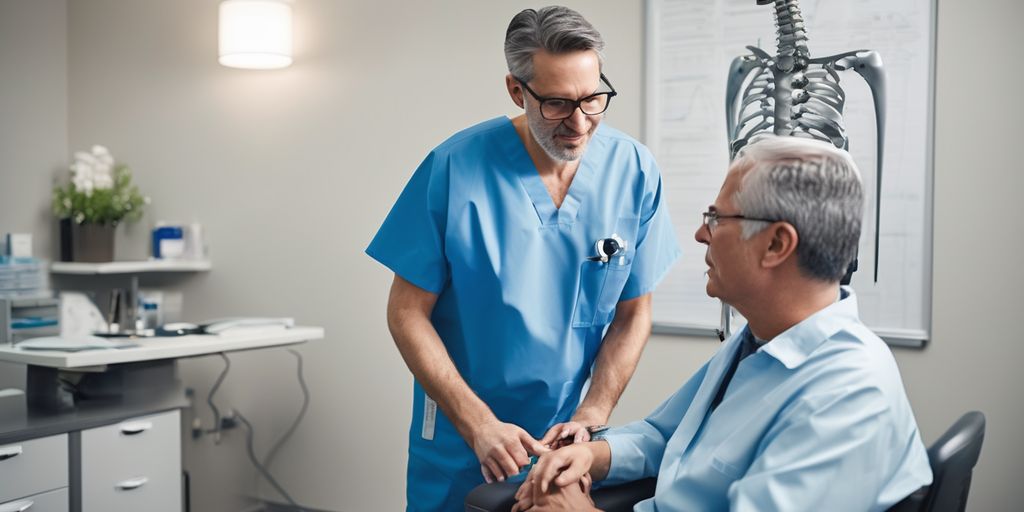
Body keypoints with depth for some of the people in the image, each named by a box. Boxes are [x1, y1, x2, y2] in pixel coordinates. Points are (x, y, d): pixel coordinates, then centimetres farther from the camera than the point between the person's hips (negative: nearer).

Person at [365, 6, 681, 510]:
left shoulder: (634, 170, -10)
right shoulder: (455, 167, -16)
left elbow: (633, 313, -2)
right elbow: (408, 313, -11)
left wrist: (590, 417, -12)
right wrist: (480, 425, -18)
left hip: (568, 438, 2)